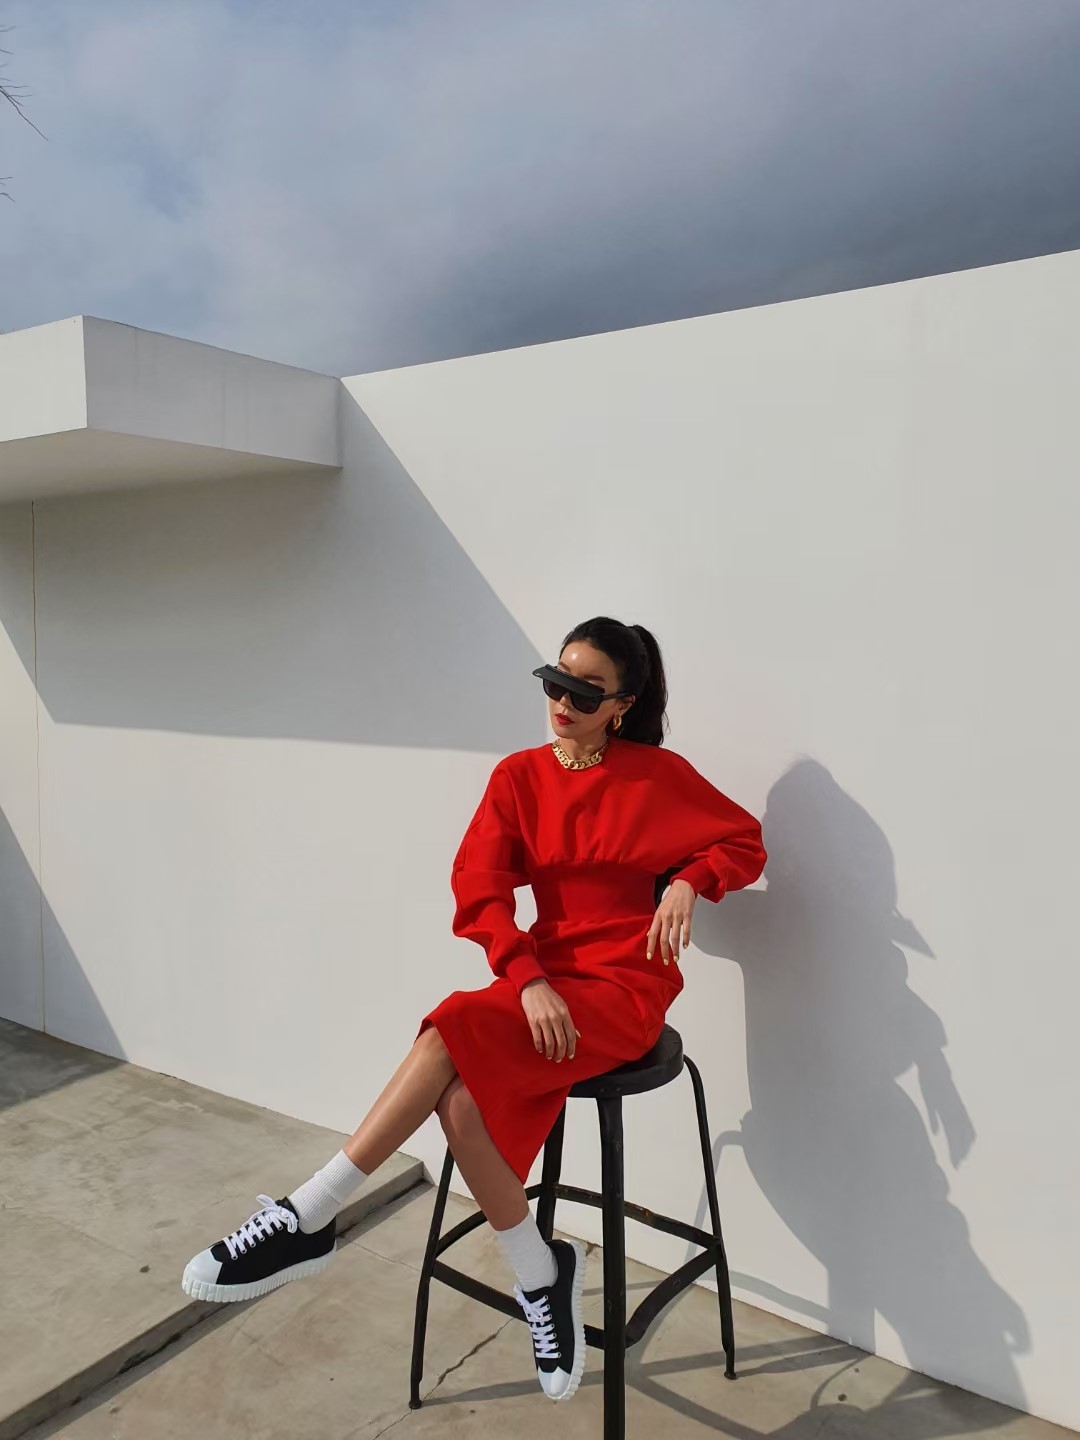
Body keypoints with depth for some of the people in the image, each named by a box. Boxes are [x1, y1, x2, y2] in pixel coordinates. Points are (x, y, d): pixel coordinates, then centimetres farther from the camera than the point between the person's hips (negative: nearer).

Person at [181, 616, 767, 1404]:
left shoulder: (659, 775, -4)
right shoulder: (519, 777, 3)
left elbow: (745, 843, 6)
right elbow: (478, 891, -7)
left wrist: (687, 882, -15)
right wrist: (528, 979, -21)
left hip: (623, 988, -4)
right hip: (547, 979, 4)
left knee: (453, 1033, -27)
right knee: (465, 1102, -25)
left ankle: (307, 1220, -17)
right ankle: (543, 1276, -1)